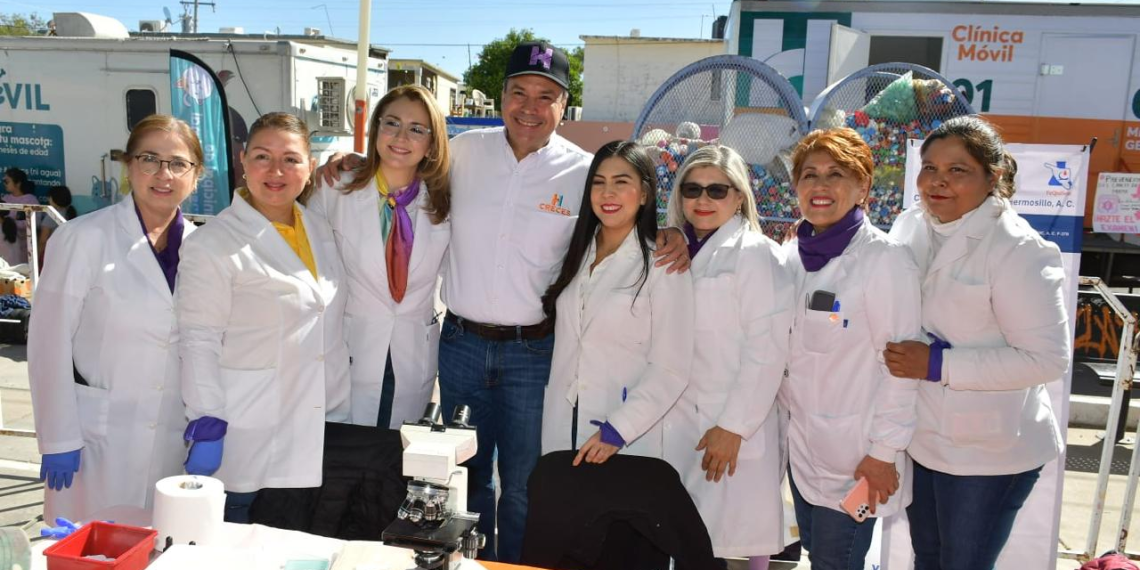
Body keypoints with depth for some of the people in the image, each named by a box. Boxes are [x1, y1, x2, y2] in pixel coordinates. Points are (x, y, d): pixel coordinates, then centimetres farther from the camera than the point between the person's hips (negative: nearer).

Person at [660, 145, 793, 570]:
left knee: (736, 534, 0)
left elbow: (767, 348, -14)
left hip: (735, 427, -5)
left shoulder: (755, 255, -7)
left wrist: (733, 426, -16)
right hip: (681, 420, 5)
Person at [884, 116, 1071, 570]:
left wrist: (939, 365, -25)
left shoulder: (1017, 250, -19)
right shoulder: (910, 226, 0)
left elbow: (1048, 358, -22)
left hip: (989, 452, -6)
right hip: (920, 437, 6)